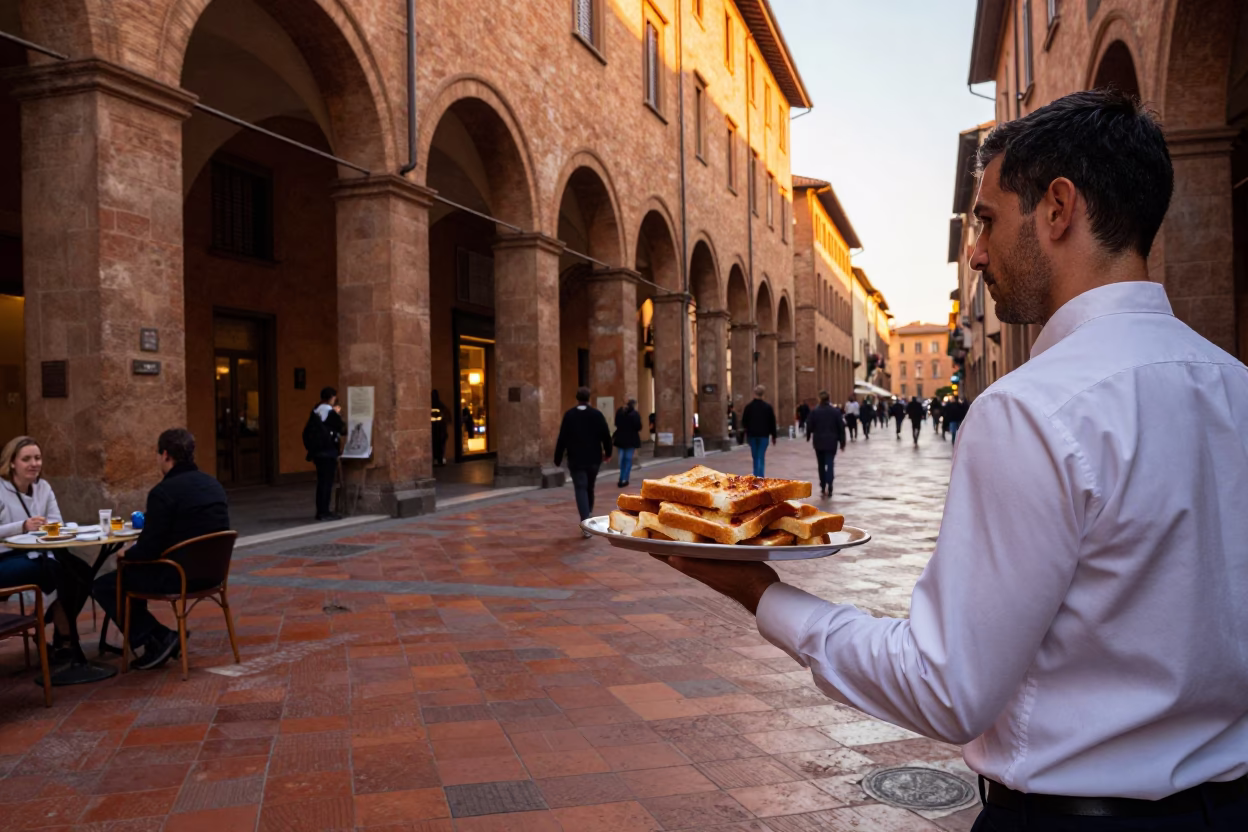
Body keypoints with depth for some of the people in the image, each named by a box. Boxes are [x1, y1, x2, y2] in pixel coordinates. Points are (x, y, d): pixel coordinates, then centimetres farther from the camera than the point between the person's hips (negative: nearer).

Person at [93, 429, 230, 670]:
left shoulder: (163, 491, -18)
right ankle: (156, 641, 28)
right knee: (134, 572, 30)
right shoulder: (214, 485, 7)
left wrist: (127, 554, 4)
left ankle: (158, 638, 3)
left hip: (179, 576, -8)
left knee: (103, 586, 9)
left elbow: (148, 549, -18)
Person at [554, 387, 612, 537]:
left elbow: (562, 439, -8)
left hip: (576, 460, -2)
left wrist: (558, 459, -1)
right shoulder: (597, 414, -2)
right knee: (589, 488, 19)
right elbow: (606, 435, -2)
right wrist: (607, 452, 15)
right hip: (593, 459, 2)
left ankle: (586, 523, -16)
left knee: (581, 490, -3)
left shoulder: (569, 415, -6)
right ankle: (588, 515, 32)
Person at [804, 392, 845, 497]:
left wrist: (808, 437, 17)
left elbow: (809, 426, -2)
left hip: (818, 442, 1)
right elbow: (841, 428, -1)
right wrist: (842, 442, 6)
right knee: (830, 464, -1)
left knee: (821, 465, 13)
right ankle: (828, 487, -17)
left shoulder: (814, 411, -5)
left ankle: (823, 488, 15)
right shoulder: (836, 411, -3)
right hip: (831, 442, -1)